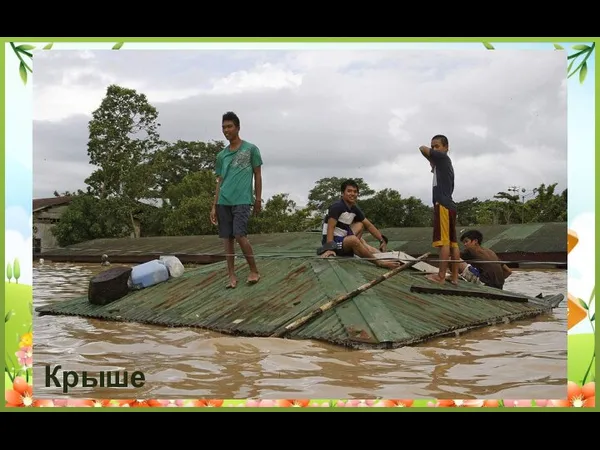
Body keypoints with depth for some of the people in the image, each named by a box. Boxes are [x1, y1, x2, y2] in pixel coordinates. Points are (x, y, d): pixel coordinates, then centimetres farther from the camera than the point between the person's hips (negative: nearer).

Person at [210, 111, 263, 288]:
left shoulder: (251, 149, 3)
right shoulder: (221, 155, 14)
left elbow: (258, 175, 5)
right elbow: (220, 182, 15)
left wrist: (258, 199, 0)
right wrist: (214, 206, 10)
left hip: (242, 200, -5)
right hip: (223, 202, 5)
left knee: (240, 236, -15)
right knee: (227, 238, 3)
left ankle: (254, 271, 1)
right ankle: (232, 275, 10)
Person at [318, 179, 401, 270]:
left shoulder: (355, 209, 6)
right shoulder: (337, 207, -17)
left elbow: (369, 225, 8)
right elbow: (330, 227, -27)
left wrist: (382, 240, -3)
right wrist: (329, 248, -39)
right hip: (332, 241, -9)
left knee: (360, 225, 12)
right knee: (353, 239, -33)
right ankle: (378, 262, -24)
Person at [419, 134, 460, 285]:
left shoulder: (442, 157, 0)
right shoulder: (444, 163, 25)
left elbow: (422, 148, 3)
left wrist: (431, 160, 16)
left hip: (443, 204, -10)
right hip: (449, 204, 10)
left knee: (444, 241, -12)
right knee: (452, 242, 5)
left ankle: (441, 276, -15)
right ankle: (455, 276, 5)